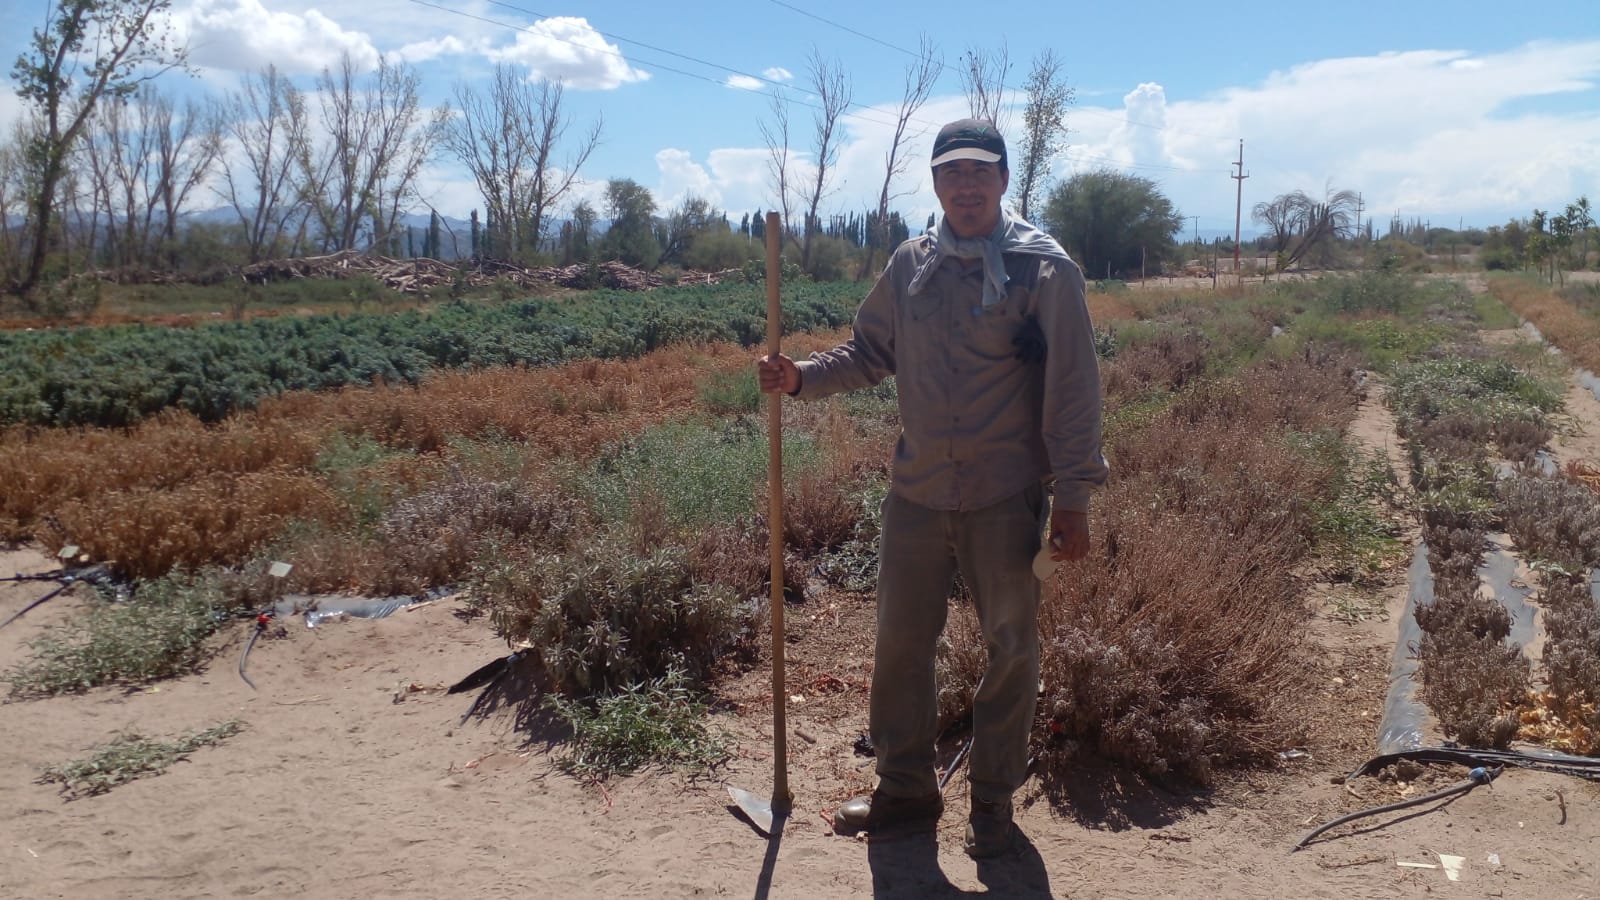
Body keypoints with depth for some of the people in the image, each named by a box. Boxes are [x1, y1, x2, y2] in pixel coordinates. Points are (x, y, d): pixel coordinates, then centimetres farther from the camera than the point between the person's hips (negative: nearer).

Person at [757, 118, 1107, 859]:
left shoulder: (1044, 270, -8)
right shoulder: (910, 266, 5)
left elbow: (1073, 392, -9)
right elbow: (870, 352, 15)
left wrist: (1073, 499, -11)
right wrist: (802, 377, -3)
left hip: (1005, 499, -4)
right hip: (916, 493, 4)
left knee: (1011, 649, 9)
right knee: (900, 642, 11)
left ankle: (994, 799, 28)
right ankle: (905, 787, 30)